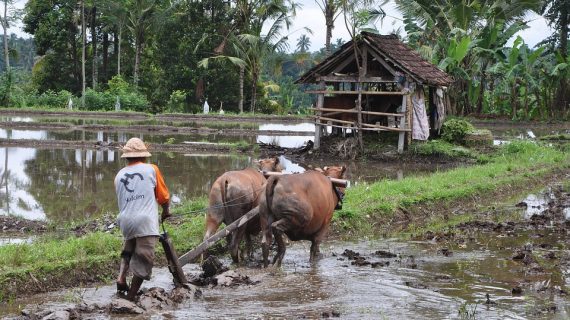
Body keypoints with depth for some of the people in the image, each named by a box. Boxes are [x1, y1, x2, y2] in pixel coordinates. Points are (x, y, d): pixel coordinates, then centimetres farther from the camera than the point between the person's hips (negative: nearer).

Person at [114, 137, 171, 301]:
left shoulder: (119, 176, 12)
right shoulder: (151, 169, 3)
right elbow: (164, 196, 9)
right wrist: (166, 211, 27)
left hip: (125, 221, 5)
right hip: (145, 221, -5)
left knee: (128, 250, 28)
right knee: (143, 261, 1)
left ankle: (121, 277, 6)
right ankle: (131, 297, 0)